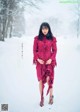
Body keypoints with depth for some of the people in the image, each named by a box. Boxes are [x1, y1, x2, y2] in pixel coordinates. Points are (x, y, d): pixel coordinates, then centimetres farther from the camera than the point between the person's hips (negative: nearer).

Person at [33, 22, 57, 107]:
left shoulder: (52, 39, 1)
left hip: (49, 61, -1)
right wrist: (38, 59, -8)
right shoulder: (37, 38, 2)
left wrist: (51, 59, -9)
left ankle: (51, 96, 16)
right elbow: (34, 50, 4)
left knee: (49, 79, -4)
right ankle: (41, 98, 14)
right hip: (40, 62, 1)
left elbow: (54, 50, 4)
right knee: (41, 80, 3)